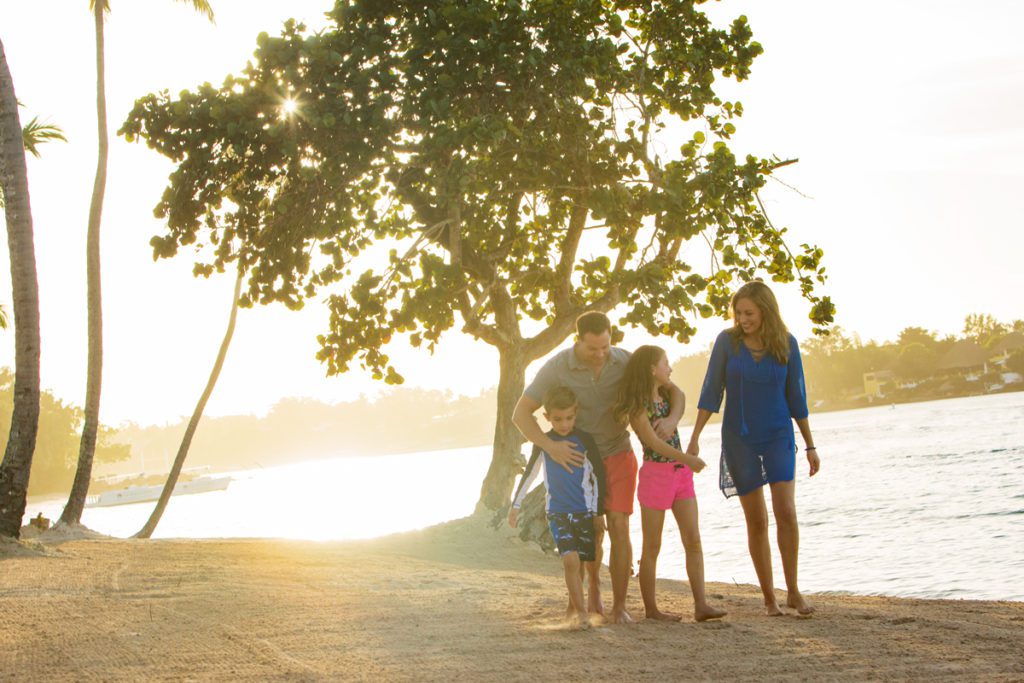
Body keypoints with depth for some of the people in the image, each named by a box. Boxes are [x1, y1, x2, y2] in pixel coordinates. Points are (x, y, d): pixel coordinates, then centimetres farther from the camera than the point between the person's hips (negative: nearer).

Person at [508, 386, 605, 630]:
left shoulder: (584, 440, -2)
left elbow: (598, 475, 5)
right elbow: (529, 474, 13)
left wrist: (598, 512, 6)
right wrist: (515, 506, 16)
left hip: (584, 511, 1)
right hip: (557, 511, -1)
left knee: (579, 563, 5)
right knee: (570, 560, -18)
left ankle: (573, 609, 25)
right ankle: (581, 612, -14)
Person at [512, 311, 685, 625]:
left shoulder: (626, 361, -18)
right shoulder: (557, 367, -24)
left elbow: (675, 392, -12)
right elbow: (520, 414, -22)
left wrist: (672, 419, -36)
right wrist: (550, 446, -38)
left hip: (618, 455, 1)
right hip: (579, 458, -1)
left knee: (619, 527, -13)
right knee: (594, 529, -4)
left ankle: (619, 607, -8)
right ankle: (594, 584, 26)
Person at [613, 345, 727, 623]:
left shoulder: (665, 396, 11)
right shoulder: (638, 405, -12)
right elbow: (652, 441, -19)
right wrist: (688, 459, -23)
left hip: (680, 472, 7)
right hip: (655, 473, -7)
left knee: (693, 540, -1)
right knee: (652, 546, 1)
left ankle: (701, 605, -2)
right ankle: (651, 608, 8)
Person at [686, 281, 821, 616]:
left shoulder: (787, 344, -2)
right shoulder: (727, 341, -5)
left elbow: (796, 397, 5)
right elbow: (711, 392, -2)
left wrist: (810, 446, 7)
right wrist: (695, 437, -8)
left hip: (778, 437, 0)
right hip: (739, 439, 0)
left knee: (786, 511, -13)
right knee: (757, 521, 2)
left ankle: (793, 591, -2)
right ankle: (769, 598, 10)